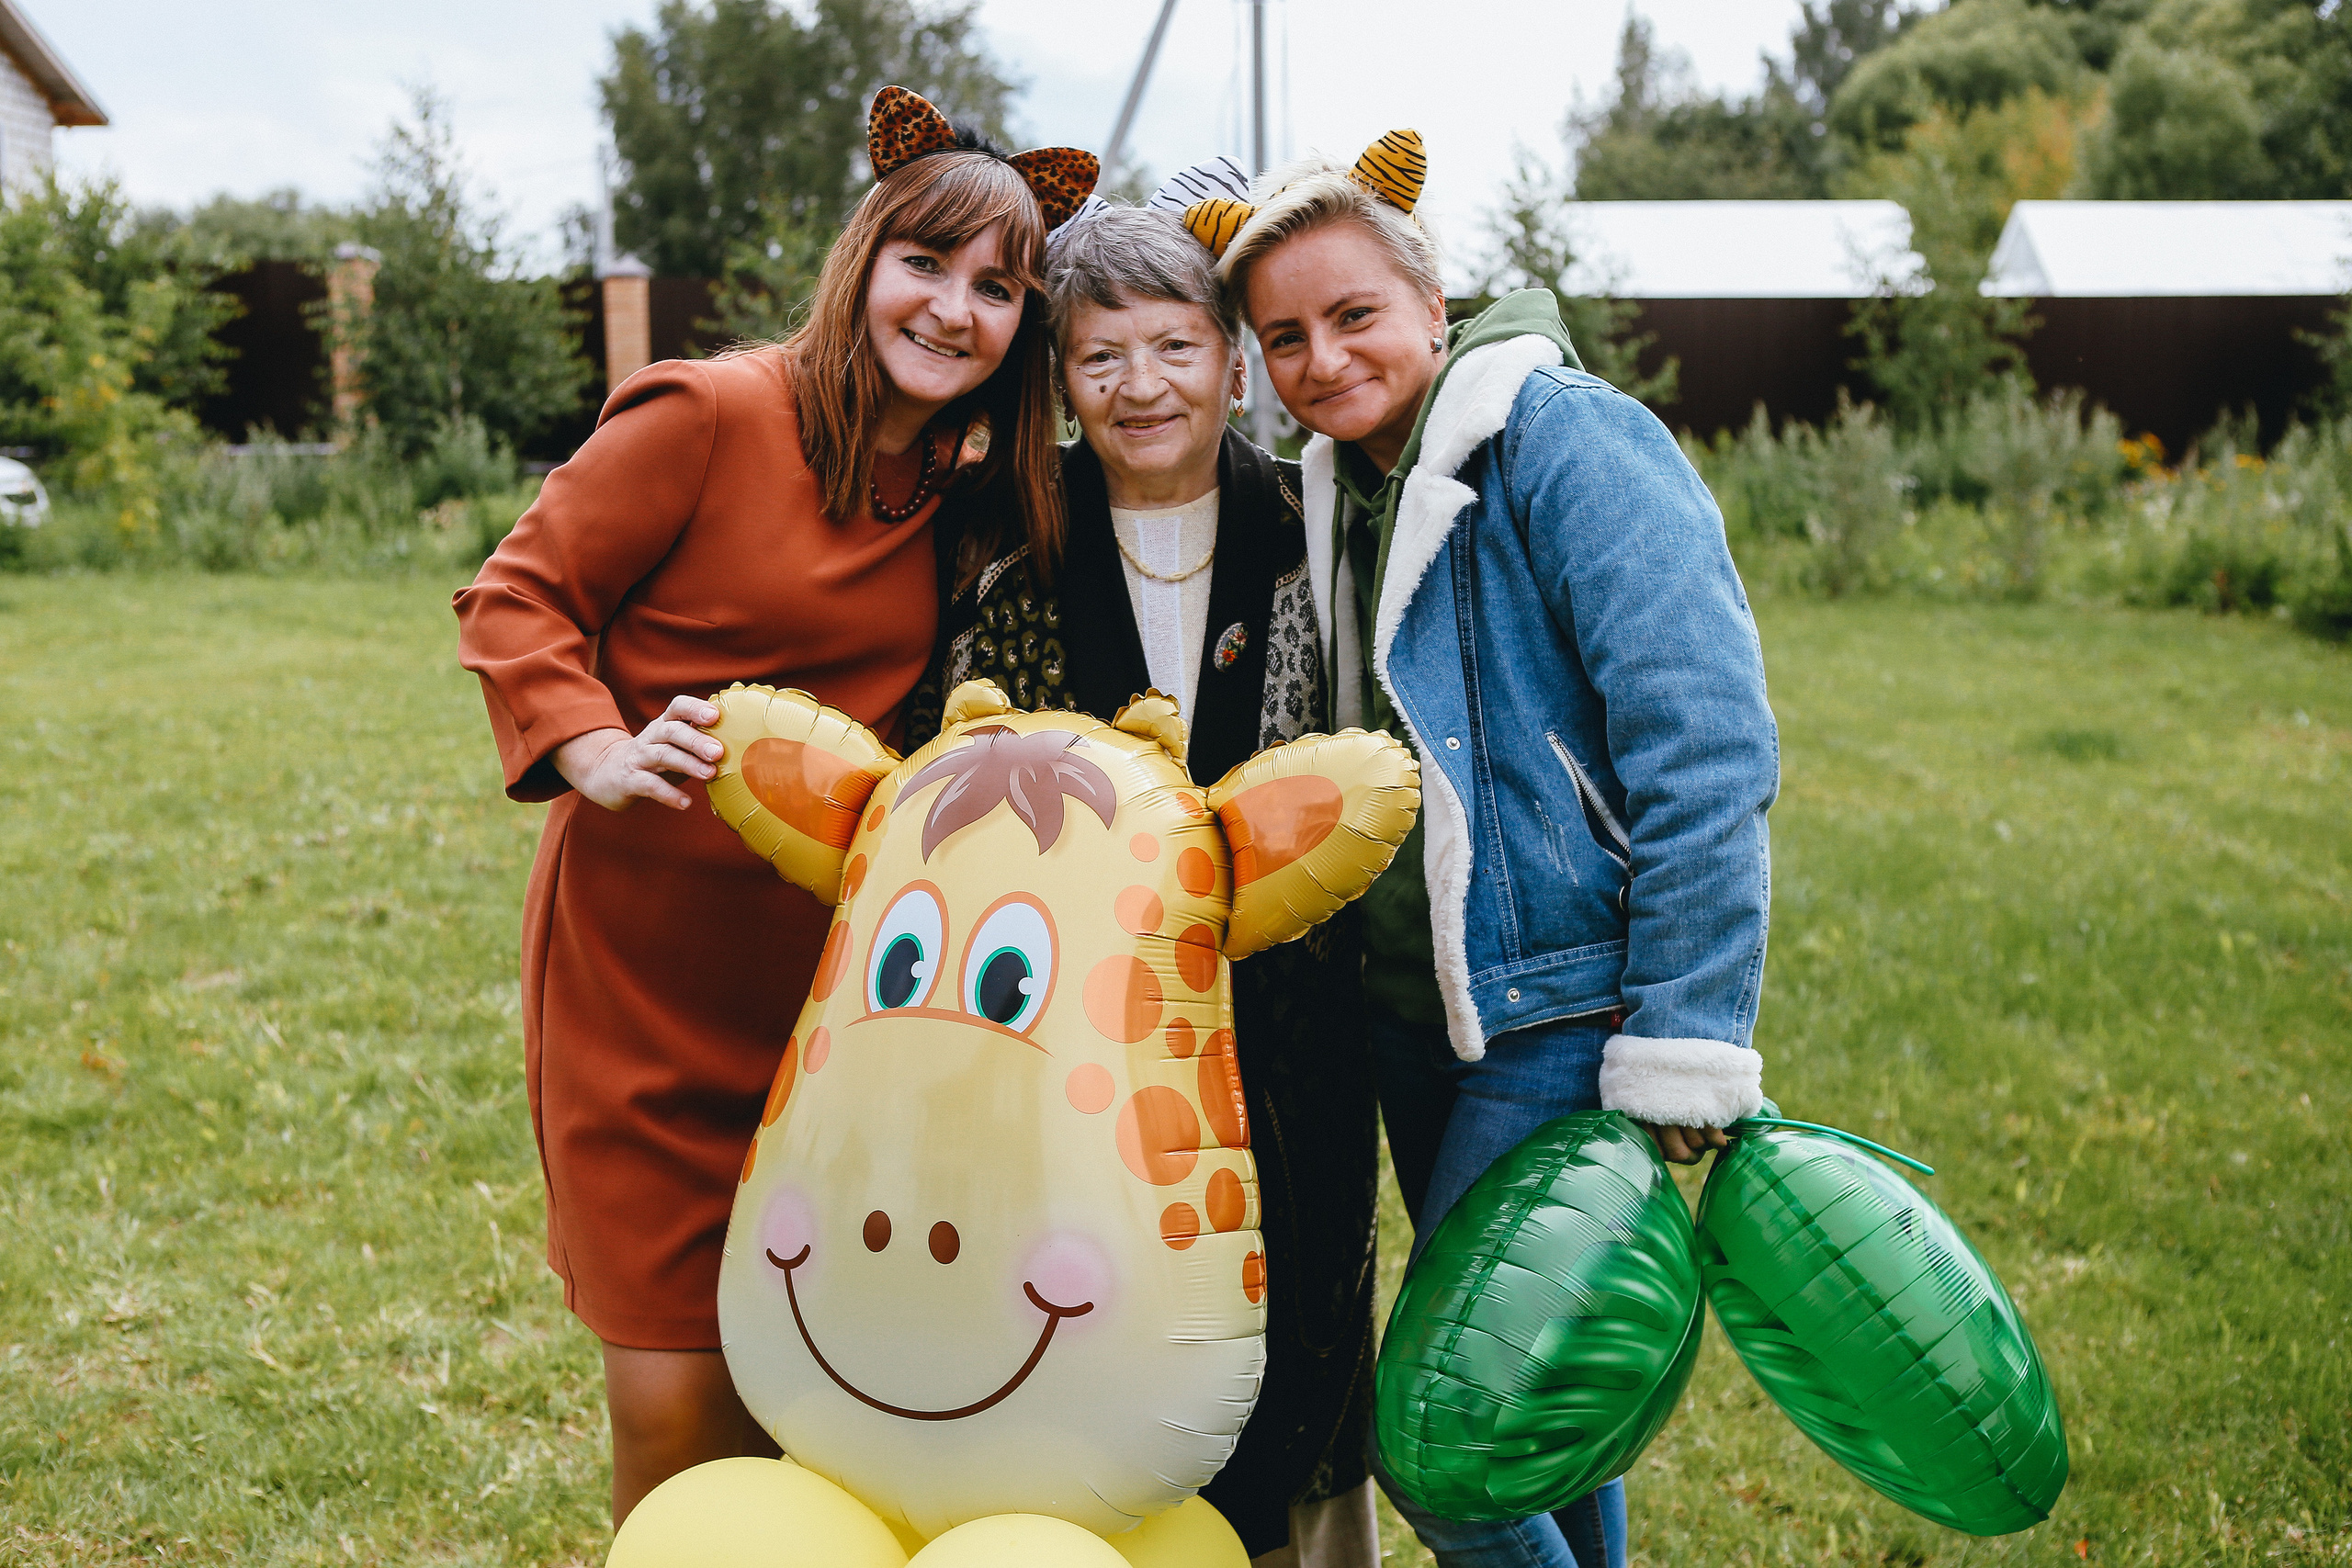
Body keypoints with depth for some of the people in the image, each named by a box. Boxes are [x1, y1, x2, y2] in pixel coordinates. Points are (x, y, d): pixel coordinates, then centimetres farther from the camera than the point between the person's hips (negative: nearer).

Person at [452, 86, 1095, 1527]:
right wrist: (595, 750, -21)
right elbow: (515, 598, -6)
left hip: (827, 971, 5)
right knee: (671, 1391, 2)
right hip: (646, 963, -4)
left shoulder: (966, 501, 9)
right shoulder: (709, 413, -9)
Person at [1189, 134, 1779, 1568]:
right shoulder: (1343, 488, 11)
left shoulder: (1565, 440, -13)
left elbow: (1705, 751, -20)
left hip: (1561, 1009, -8)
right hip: (1415, 1008, 8)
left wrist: (1681, 1051, -21)